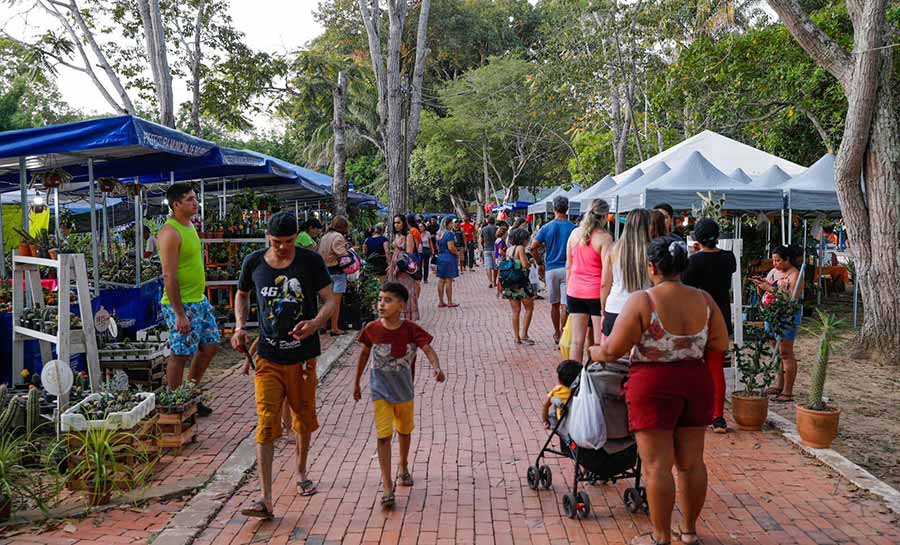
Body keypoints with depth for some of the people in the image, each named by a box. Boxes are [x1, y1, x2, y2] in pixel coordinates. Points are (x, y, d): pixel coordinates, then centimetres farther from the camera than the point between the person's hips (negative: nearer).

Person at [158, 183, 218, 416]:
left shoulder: (189, 226, 12)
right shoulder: (170, 232, -17)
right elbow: (169, 276, -21)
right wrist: (180, 314, -23)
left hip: (199, 300, 9)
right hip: (181, 304, -9)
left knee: (210, 346, 13)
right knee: (180, 354, 0)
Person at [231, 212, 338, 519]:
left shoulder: (311, 261, -6)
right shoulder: (253, 263, -1)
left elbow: (331, 301, -7)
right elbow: (242, 295, 17)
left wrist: (315, 323, -27)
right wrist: (240, 327, 1)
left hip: (302, 355, 0)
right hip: (267, 356, 0)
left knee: (304, 419, 16)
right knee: (266, 424, -9)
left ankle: (301, 473, 42)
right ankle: (265, 500, -7)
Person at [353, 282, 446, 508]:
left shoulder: (411, 330, -17)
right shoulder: (372, 329, -13)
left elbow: (428, 349, -25)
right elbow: (364, 354, 3)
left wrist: (437, 368, -46)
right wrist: (356, 382, 11)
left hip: (404, 390, 1)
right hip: (380, 392, -1)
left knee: (404, 431, 22)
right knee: (383, 436, -10)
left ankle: (403, 468, 47)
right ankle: (387, 487, -6)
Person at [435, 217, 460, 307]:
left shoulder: (438, 234, 11)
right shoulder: (449, 234, -14)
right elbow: (451, 247, -20)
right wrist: (457, 253, -5)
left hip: (440, 257, 8)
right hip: (449, 258, -8)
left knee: (441, 280, 10)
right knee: (449, 280, -2)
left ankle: (440, 302, 14)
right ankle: (450, 302, 4)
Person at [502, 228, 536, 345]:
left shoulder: (508, 250, 11)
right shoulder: (520, 248, -9)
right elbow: (525, 264, -17)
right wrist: (530, 263, 4)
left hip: (510, 283, 6)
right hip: (521, 282, -6)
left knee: (515, 311, 10)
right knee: (529, 308, 7)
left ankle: (516, 337, 10)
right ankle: (524, 335, 1)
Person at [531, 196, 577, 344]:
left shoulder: (547, 228, -1)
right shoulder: (573, 228, -4)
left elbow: (533, 247, -1)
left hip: (551, 269, 2)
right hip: (568, 269, -2)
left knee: (554, 304, 14)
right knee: (565, 304, -1)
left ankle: (557, 333, 26)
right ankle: (562, 333, -8)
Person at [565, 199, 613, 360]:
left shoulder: (575, 233, 6)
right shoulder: (604, 238, -10)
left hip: (574, 291, 5)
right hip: (596, 293, -5)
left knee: (576, 340, 8)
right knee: (600, 341, 2)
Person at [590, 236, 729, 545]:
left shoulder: (642, 301, -14)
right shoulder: (703, 300, 0)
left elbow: (613, 350, -13)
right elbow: (720, 344, 4)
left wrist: (594, 352, 8)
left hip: (654, 386, -5)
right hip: (696, 382, 6)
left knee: (657, 465, 4)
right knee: (691, 462, 15)